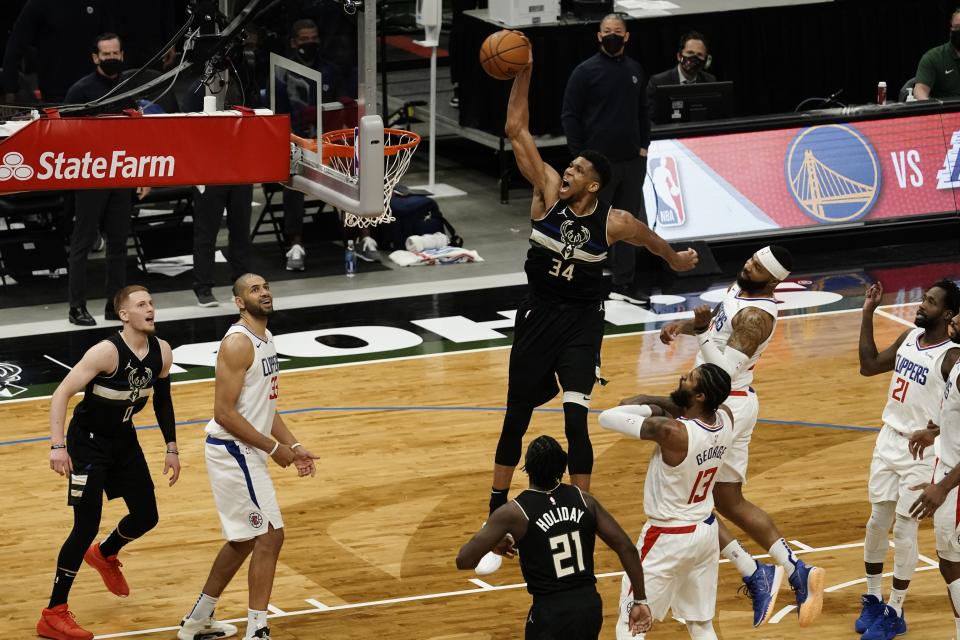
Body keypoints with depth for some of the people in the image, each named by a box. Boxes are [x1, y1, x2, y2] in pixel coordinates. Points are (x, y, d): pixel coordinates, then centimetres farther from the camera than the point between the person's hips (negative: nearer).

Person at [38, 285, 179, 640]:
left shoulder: (162, 352, -7)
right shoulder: (107, 351, -27)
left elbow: (162, 400, 10)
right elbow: (62, 393, -26)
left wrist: (171, 448, 10)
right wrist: (58, 446, -33)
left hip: (124, 438, 7)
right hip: (89, 440, -7)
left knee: (146, 517, 13)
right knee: (86, 526, -12)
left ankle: (104, 556, 47)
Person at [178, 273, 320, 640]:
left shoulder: (265, 339, 11)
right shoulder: (238, 343, -19)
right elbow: (224, 413, -22)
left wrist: (293, 446, 10)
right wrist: (273, 448, -17)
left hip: (244, 453, 10)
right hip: (233, 451, -10)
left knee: (245, 539, 19)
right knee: (270, 536, -10)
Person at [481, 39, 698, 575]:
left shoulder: (613, 222, -12)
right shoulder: (548, 191, -10)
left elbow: (650, 239, 12)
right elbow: (517, 130, -15)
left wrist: (677, 259, 29)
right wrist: (523, 74, -23)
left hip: (582, 323, -2)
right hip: (538, 315, 2)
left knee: (576, 419, -16)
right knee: (516, 418, 7)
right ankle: (496, 519, 20)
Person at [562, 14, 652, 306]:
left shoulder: (635, 70, 10)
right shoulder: (586, 71, -5)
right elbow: (570, 116, -5)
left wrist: (643, 146, 9)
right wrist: (580, 156, -10)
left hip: (632, 161, 5)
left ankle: (623, 283, 18)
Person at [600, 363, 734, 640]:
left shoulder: (671, 431, -30)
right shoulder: (725, 418, -10)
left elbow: (607, 418, -22)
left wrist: (648, 408, -9)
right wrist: (653, 402, -3)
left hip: (669, 537, -7)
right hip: (707, 531, 7)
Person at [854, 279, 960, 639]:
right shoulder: (910, 337, 4)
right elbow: (868, 366, 14)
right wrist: (868, 315, 8)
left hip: (921, 450, -7)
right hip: (889, 440, 7)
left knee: (904, 530, -1)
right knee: (877, 522, 13)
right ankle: (872, 599, 28)